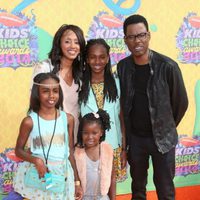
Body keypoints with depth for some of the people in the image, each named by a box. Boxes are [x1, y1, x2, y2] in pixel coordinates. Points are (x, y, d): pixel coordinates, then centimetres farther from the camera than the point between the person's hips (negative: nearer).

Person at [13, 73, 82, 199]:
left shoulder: (68, 119, -1)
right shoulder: (30, 121, -8)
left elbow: (70, 151, 6)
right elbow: (19, 150, 0)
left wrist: (77, 181, 8)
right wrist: (36, 160, -19)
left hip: (62, 174, 2)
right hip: (37, 174, -2)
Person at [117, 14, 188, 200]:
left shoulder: (167, 67, -16)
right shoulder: (122, 67, -5)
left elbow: (181, 102, -5)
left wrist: (166, 128, 6)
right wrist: (126, 133, 7)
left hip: (162, 138, -3)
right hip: (134, 138, 3)